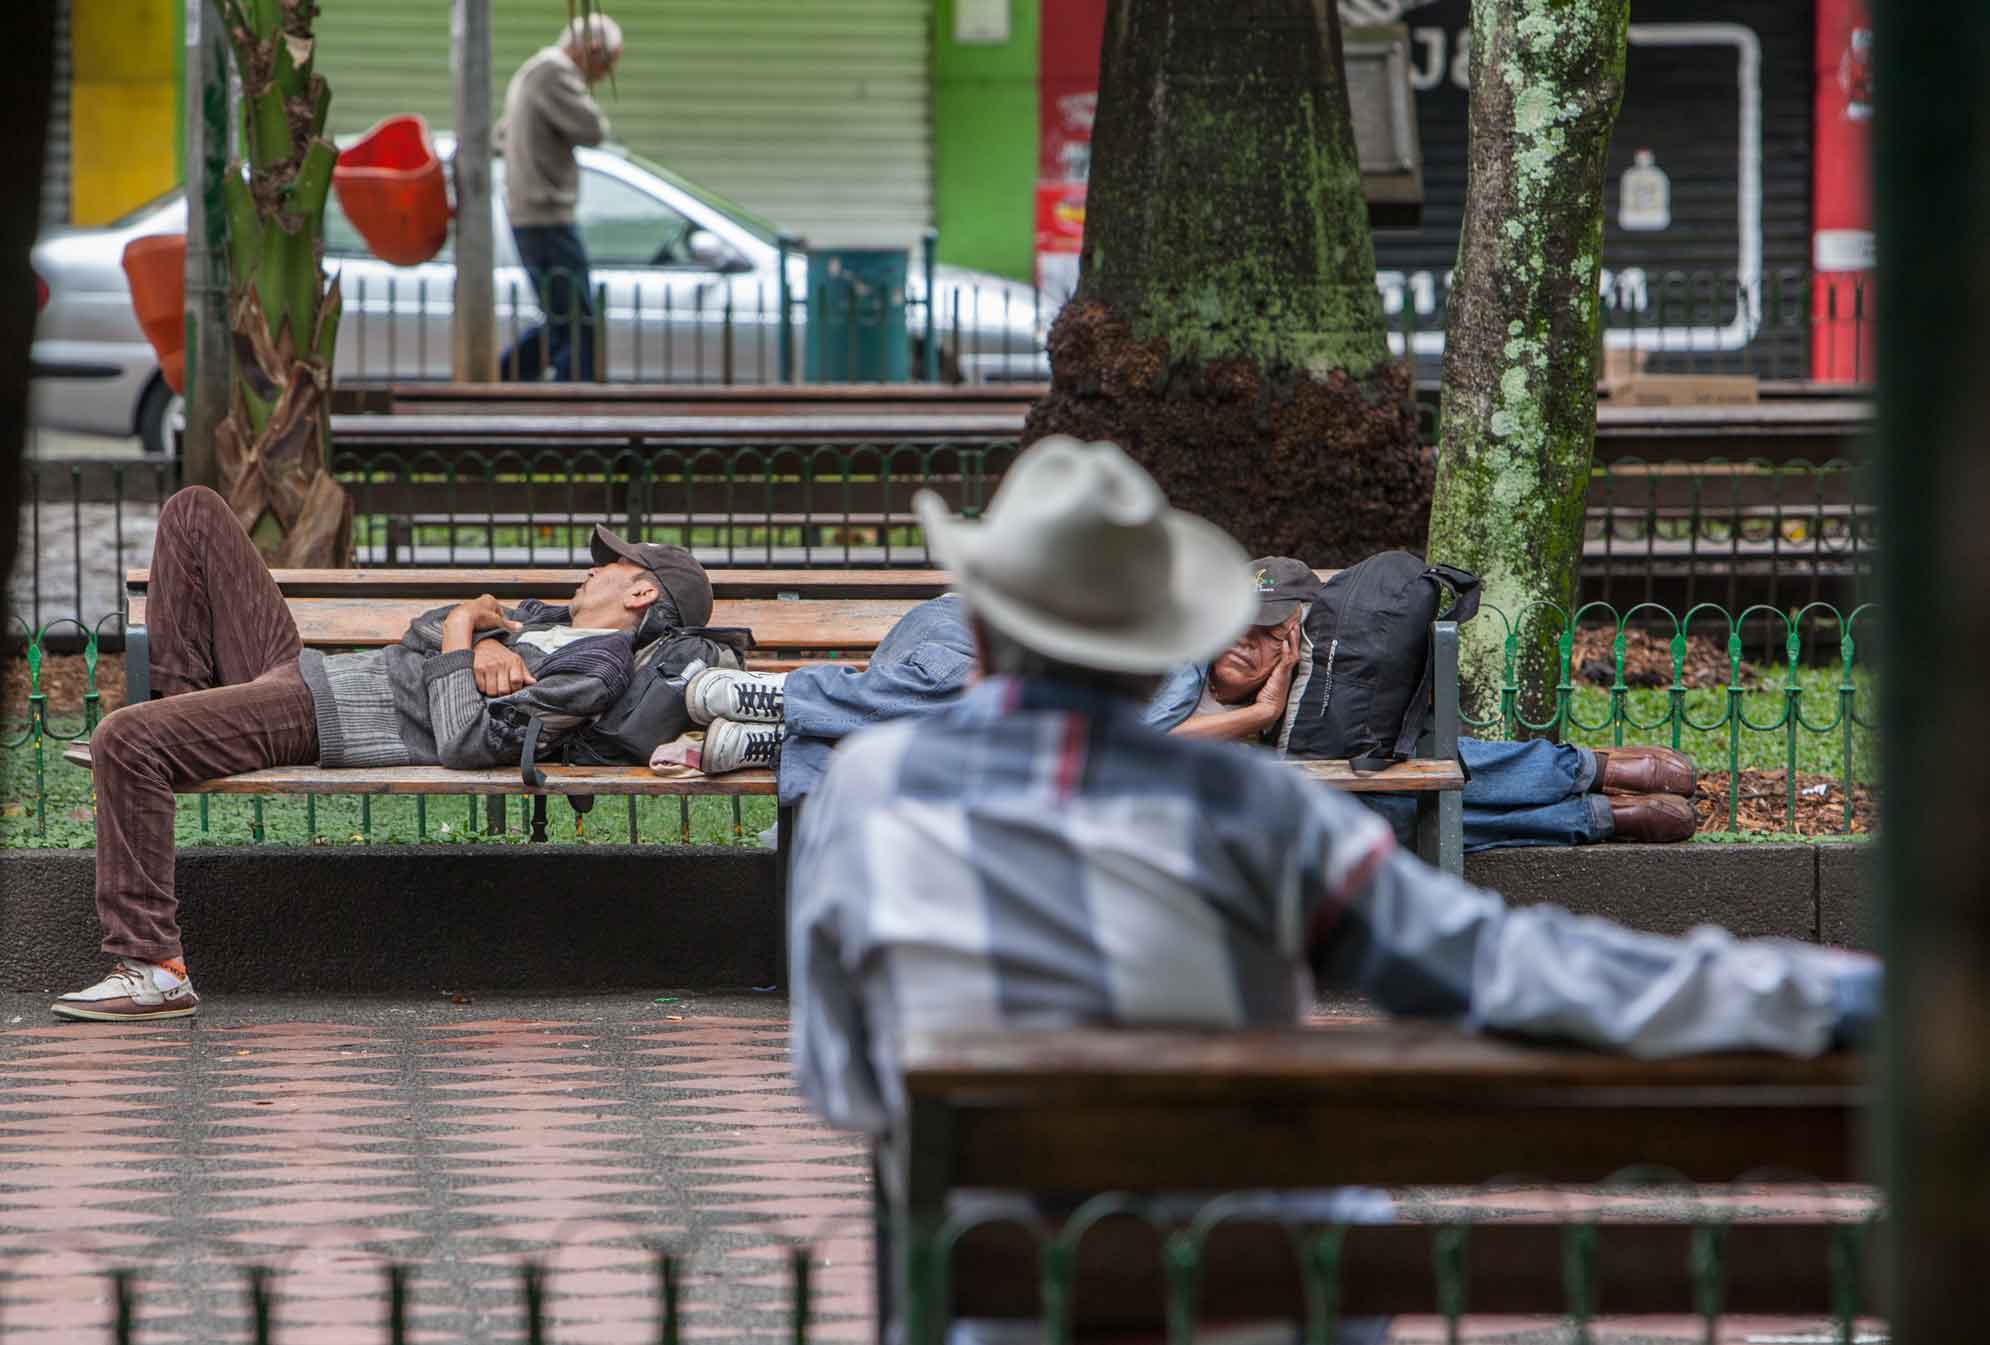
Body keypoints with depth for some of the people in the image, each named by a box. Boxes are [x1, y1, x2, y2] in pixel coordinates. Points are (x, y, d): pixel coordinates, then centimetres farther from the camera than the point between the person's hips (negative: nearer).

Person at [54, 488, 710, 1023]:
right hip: (300, 666, 10)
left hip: (317, 718, -10)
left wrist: (463, 630, -12)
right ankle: (182, 700, 11)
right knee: (194, 511, 16)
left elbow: (466, 742, -23)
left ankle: (153, 969, -20)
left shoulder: (597, 669, -12)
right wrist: (482, 641, -1)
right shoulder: (550, 618, 19)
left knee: (126, 740, -29)